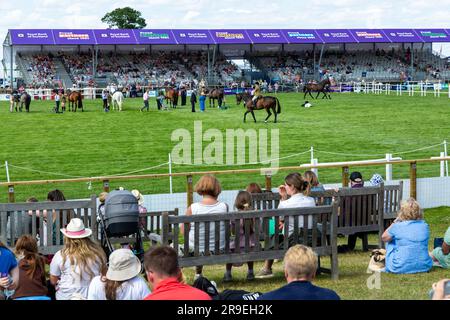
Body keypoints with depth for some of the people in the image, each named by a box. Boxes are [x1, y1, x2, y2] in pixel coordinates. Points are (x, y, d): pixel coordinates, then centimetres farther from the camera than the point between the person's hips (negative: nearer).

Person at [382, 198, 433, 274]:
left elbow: (384, 238, 8)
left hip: (400, 268, -3)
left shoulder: (397, 227, -11)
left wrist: (395, 222, 12)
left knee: (390, 241, 21)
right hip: (424, 267, 4)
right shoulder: (425, 226, 0)